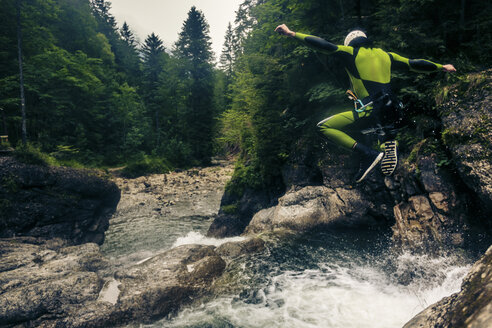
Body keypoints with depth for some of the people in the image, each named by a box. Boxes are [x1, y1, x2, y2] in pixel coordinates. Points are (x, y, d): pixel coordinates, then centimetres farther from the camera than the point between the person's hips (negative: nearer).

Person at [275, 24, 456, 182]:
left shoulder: (350, 52, 3)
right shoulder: (386, 55, 19)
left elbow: (325, 46, -8)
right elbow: (415, 64, 23)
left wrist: (292, 34, -8)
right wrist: (442, 67, 39)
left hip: (370, 110, -7)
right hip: (390, 110, 8)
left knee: (323, 127, -5)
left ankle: (368, 154, -15)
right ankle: (388, 142, 12)